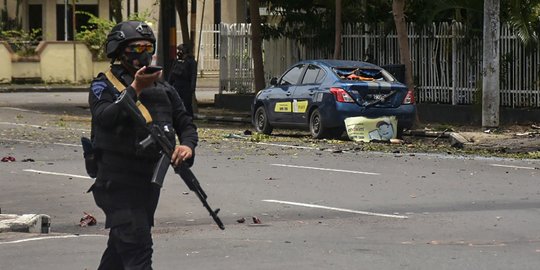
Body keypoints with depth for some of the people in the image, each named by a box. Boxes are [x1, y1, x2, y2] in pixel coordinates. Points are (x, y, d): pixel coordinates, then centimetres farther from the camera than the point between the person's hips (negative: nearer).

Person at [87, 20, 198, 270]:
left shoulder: (163, 89, 15)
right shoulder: (104, 86, -2)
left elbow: (186, 125, 15)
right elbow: (105, 118, -20)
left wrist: (187, 146, -7)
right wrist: (135, 90, -24)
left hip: (150, 180, 6)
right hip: (118, 181, -6)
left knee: (120, 248, 17)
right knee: (138, 247, -16)